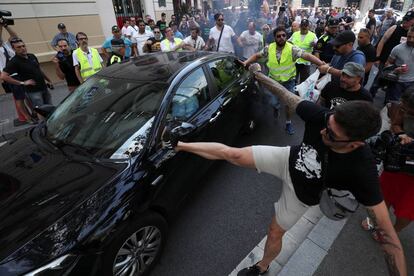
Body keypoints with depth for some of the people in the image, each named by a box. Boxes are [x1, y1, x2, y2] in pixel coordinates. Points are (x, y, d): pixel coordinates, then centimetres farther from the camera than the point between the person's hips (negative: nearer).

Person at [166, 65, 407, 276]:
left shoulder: (362, 170, -35)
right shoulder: (321, 116, -28)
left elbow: (387, 232, -30)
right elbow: (289, 96, -14)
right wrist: (261, 76, -2)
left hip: (300, 193, -2)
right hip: (288, 159, 3)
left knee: (275, 233, 14)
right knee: (230, 153, -6)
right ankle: (179, 145, 13)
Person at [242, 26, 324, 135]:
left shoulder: (292, 49, -17)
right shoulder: (269, 48, -8)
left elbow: (307, 55, -25)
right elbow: (257, 56, 4)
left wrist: (321, 64, -37)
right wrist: (246, 62, -10)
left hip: (288, 81, -1)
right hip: (274, 80, 1)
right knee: (273, 102, -1)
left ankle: (288, 123, 25)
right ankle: (276, 108, 40)